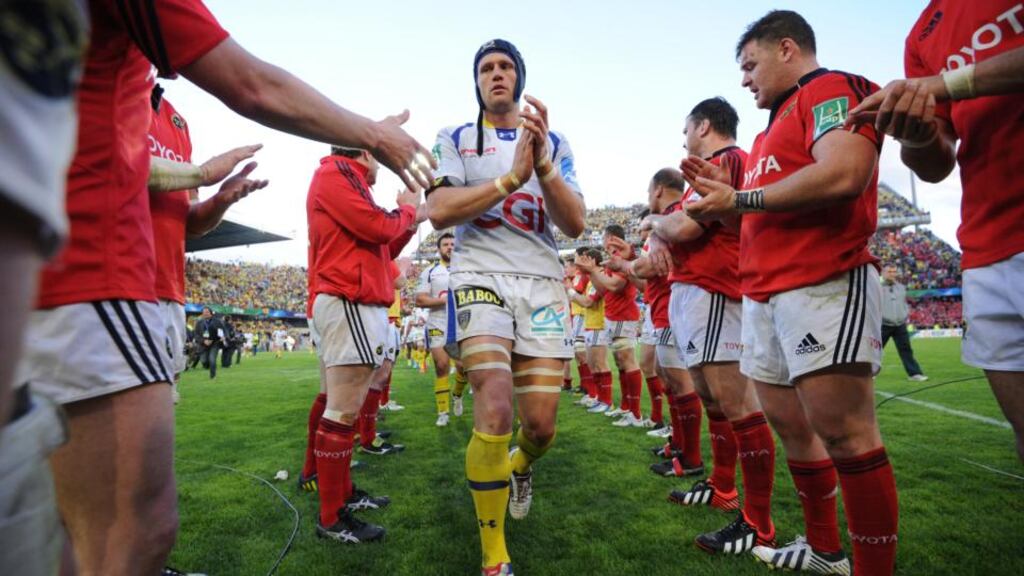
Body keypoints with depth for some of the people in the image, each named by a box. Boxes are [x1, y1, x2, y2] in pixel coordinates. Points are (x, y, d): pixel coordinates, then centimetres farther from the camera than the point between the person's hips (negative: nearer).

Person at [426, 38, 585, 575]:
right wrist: (511, 178, -17)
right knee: (494, 410, -21)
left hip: (541, 283, 2)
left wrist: (542, 165, -15)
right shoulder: (455, 139, 10)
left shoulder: (554, 143, 13)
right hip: (480, 276, -2)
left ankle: (520, 467, 40)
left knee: (541, 426, 1)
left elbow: (575, 224, 0)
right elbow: (438, 211, -8)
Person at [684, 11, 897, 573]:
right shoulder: (778, 124, 26)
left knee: (843, 432, -8)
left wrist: (740, 200, -13)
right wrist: (720, 190, 13)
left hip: (823, 284, -10)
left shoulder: (833, 89, -2)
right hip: (765, 293, 10)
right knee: (788, 422, 13)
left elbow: (843, 174, -21)